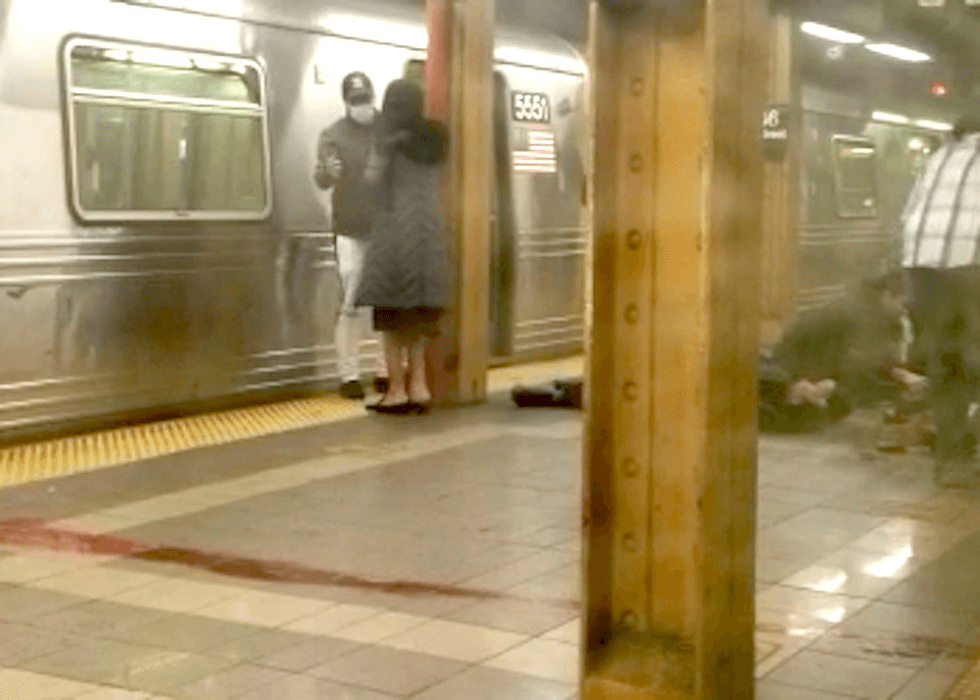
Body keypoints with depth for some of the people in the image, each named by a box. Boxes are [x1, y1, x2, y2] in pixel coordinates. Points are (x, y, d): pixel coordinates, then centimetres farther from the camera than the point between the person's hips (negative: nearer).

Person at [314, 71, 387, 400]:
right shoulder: (334, 134, -2)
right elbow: (321, 179, -11)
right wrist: (328, 172, -34)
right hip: (353, 231, -3)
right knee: (351, 305, -6)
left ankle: (386, 371, 19)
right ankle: (349, 375, -2)